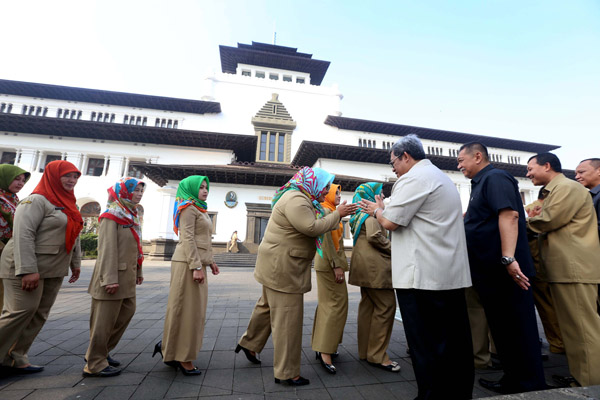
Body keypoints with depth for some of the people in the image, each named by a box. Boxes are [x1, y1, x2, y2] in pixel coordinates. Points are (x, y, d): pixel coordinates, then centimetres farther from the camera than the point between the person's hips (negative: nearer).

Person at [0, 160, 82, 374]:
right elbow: (23, 234, -18)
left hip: (54, 271, 8)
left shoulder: (68, 204, 15)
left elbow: (74, 235, 18)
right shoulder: (37, 200, -11)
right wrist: (28, 269, -23)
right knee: (21, 311, -6)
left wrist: (76, 263, 17)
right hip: (27, 268, -8)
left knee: (38, 316, 9)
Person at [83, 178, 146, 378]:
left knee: (127, 311, 16)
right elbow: (107, 248, -19)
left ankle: (100, 352, 32)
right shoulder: (111, 216, -12)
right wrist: (110, 278, -22)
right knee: (104, 320, 3)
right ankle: (95, 364, 19)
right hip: (113, 277, -9)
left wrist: (138, 272, 16)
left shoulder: (132, 216, 14)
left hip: (127, 277, 9)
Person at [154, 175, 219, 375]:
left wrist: (210, 261, 16)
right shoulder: (189, 208, -8)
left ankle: (168, 347, 26)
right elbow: (188, 239, -17)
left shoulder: (200, 210, 21)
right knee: (186, 309, -1)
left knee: (194, 309, 13)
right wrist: (197, 267, -21)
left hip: (197, 263, 9)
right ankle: (182, 358, 11)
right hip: (188, 263, -9)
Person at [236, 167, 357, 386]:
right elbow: (312, 228, -26)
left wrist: (337, 215, 6)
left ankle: (249, 343, 43)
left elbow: (312, 226, 16)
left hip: (279, 265, 11)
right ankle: (286, 372, 15)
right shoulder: (296, 199, -19)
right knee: (287, 317, 0)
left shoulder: (300, 198, 16)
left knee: (267, 305, 24)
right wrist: (337, 214, -15)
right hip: (282, 266, -11)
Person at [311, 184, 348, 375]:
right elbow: (326, 239, -19)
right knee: (337, 304, -8)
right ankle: (325, 351, -3)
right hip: (330, 263, -10)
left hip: (326, 264, 10)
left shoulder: (329, 211, 19)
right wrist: (336, 264, -20)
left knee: (326, 304, 13)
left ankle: (320, 346, 22)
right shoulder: (325, 211, -12)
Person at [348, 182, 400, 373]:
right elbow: (374, 236, -22)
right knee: (386, 305, -6)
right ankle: (377, 355, 1)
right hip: (374, 265, -11)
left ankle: (365, 351, 21)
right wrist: (393, 249, -8)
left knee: (368, 305, 12)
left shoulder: (360, 214, 21)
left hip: (366, 264, 11)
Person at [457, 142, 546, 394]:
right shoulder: (481, 183, 18)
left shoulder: (495, 178, -11)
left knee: (517, 330, 2)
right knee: (502, 328, 17)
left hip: (505, 271, -10)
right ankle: (513, 381, 30)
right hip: (491, 272, 10)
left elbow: (509, 215, -24)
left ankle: (531, 388, 16)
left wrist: (508, 259, -31)